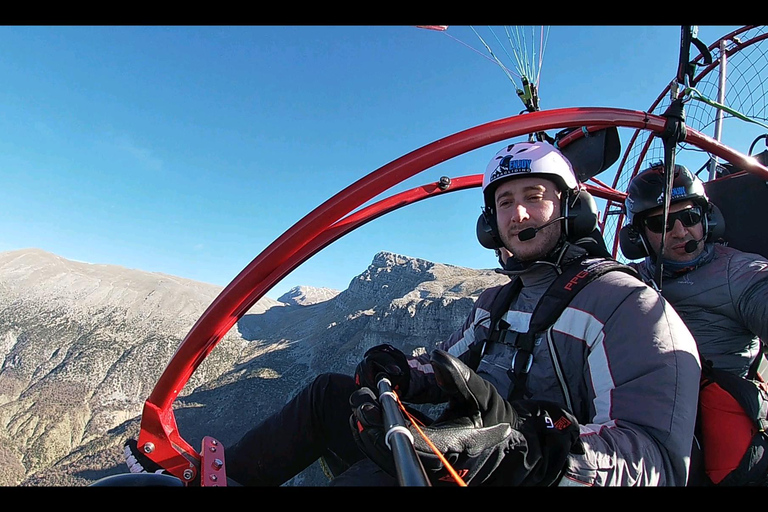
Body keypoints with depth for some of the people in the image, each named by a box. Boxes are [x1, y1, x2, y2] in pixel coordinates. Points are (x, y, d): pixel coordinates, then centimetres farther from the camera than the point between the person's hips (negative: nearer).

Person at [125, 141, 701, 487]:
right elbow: (449, 368, 18)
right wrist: (403, 373, -5)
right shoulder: (497, 301, 14)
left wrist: (530, 440, -34)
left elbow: (658, 461, -19)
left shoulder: (629, 304, -10)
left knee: (394, 465, -36)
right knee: (331, 392, 3)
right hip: (456, 458, 7)